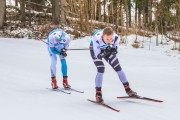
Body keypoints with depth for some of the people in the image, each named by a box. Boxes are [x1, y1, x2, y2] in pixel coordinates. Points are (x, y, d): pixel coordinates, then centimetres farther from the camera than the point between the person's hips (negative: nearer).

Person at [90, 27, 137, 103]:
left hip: (107, 49, 4)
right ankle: (98, 94, -10)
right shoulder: (96, 39, -42)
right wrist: (105, 52, -48)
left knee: (118, 67, -1)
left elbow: (115, 51, -14)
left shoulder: (116, 38, -32)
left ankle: (128, 89, 14)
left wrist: (113, 50, -37)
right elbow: (97, 55, -31)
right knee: (101, 69, -21)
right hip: (96, 50, -3)